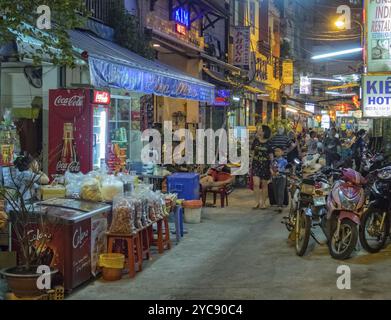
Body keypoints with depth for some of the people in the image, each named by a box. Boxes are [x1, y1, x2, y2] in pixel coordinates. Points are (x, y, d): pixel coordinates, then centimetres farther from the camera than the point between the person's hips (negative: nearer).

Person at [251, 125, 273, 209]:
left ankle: (263, 203, 19)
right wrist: (251, 164, 9)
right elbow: (253, 153, 11)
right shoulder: (255, 141, 4)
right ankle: (257, 202, -1)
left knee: (264, 185, 7)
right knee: (256, 184, -11)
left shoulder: (268, 143, -4)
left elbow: (271, 156, 0)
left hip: (265, 165, -2)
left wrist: (272, 166, -5)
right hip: (256, 164, 2)